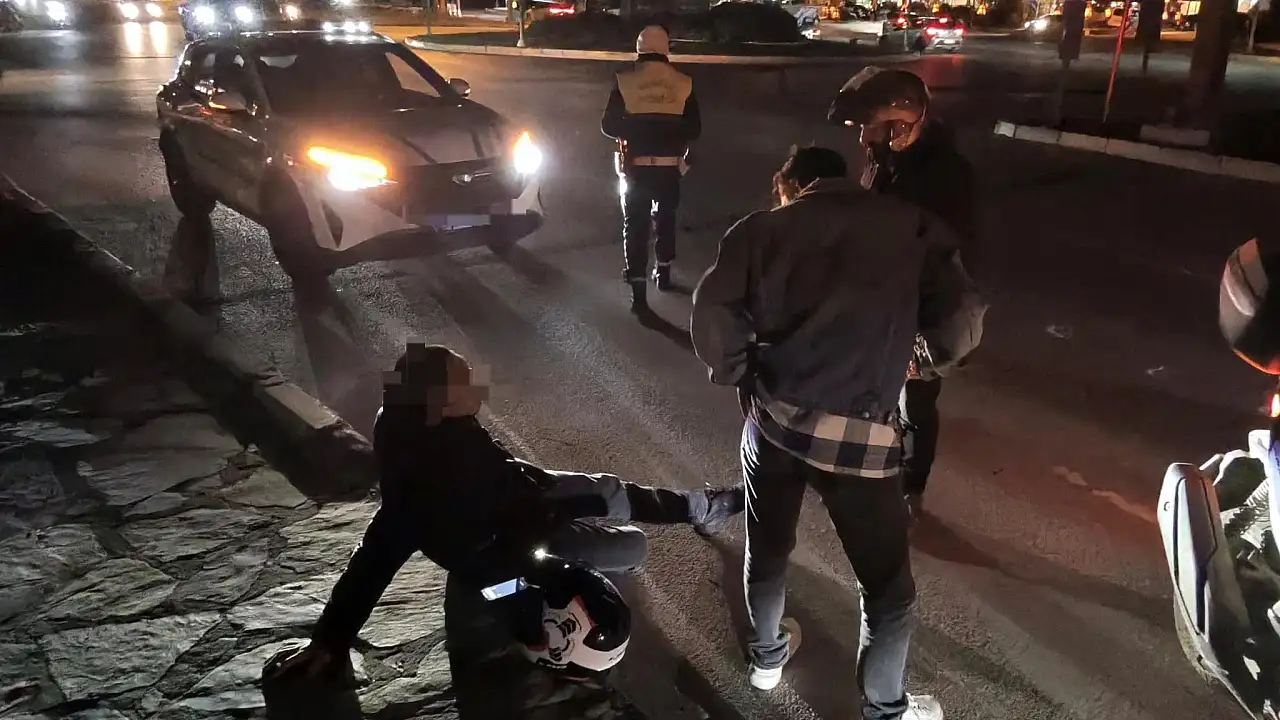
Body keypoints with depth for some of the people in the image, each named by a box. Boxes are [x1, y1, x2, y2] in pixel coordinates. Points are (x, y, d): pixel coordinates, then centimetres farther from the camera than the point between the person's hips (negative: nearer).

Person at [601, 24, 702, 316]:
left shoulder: (625, 82, -6)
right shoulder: (683, 83, -1)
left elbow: (609, 126, -4)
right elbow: (694, 129, 2)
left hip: (636, 167, -2)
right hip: (669, 167, 2)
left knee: (635, 227, 3)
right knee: (665, 220, 24)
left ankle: (638, 293, -3)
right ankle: (663, 273, 36)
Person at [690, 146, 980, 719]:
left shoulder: (762, 228, 7)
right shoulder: (908, 223, 6)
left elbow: (712, 319, -3)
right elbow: (955, 311, 0)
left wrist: (741, 375, 12)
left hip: (774, 416, 3)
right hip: (861, 433, -3)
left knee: (767, 547, 27)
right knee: (887, 585, 17)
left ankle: (766, 655, 50)